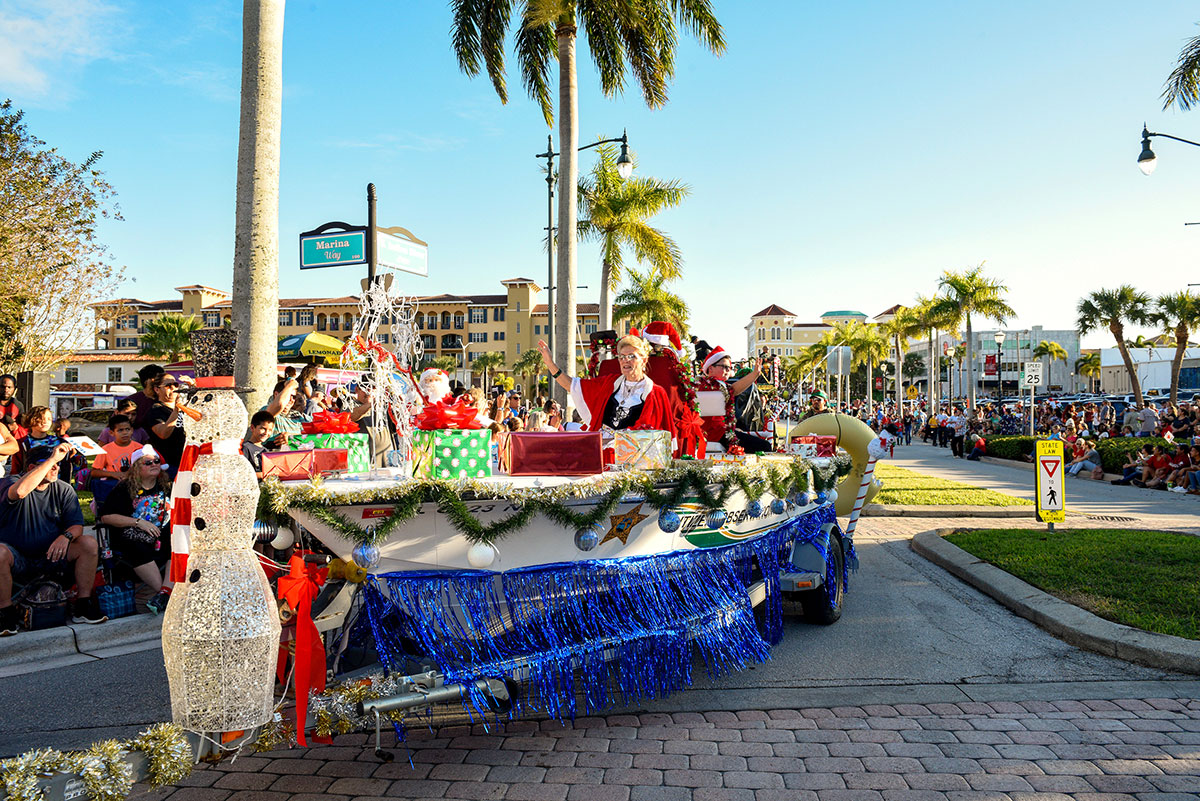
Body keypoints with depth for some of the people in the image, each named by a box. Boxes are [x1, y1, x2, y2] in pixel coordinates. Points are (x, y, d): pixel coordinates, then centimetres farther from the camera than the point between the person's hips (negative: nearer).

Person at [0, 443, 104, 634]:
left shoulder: (63, 489, 4)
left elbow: (77, 525, -1)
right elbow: (20, 491, -38)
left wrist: (66, 536, -27)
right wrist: (52, 458, -35)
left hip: (51, 555, 4)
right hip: (17, 558, -4)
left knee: (89, 543, -19)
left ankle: (82, 608, -14)